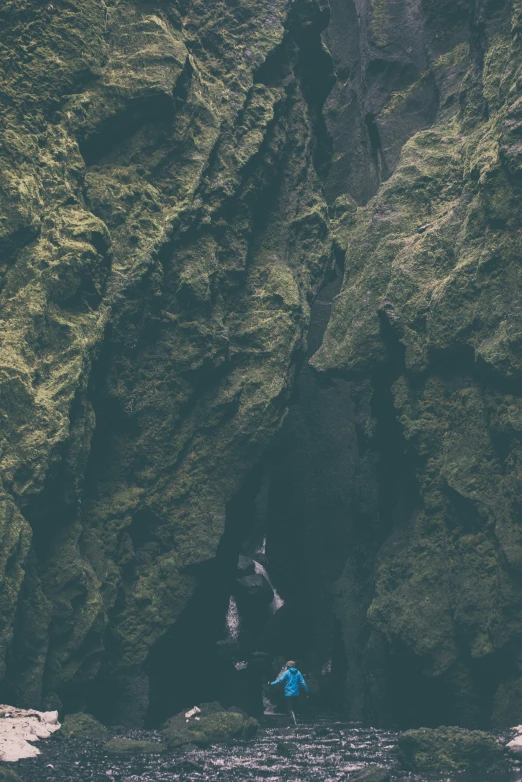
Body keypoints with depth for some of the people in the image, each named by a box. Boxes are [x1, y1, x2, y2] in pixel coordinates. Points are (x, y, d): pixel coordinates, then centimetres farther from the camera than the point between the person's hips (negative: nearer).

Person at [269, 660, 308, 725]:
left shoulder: (287, 673, -5)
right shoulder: (298, 673, 5)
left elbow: (280, 680, -10)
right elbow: (303, 683, 1)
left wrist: (271, 684, -1)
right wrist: (306, 691, 4)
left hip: (288, 693, -4)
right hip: (296, 693, 4)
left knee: (290, 709, -5)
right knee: (293, 708, 18)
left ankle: (295, 722, -21)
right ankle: (293, 720, 22)